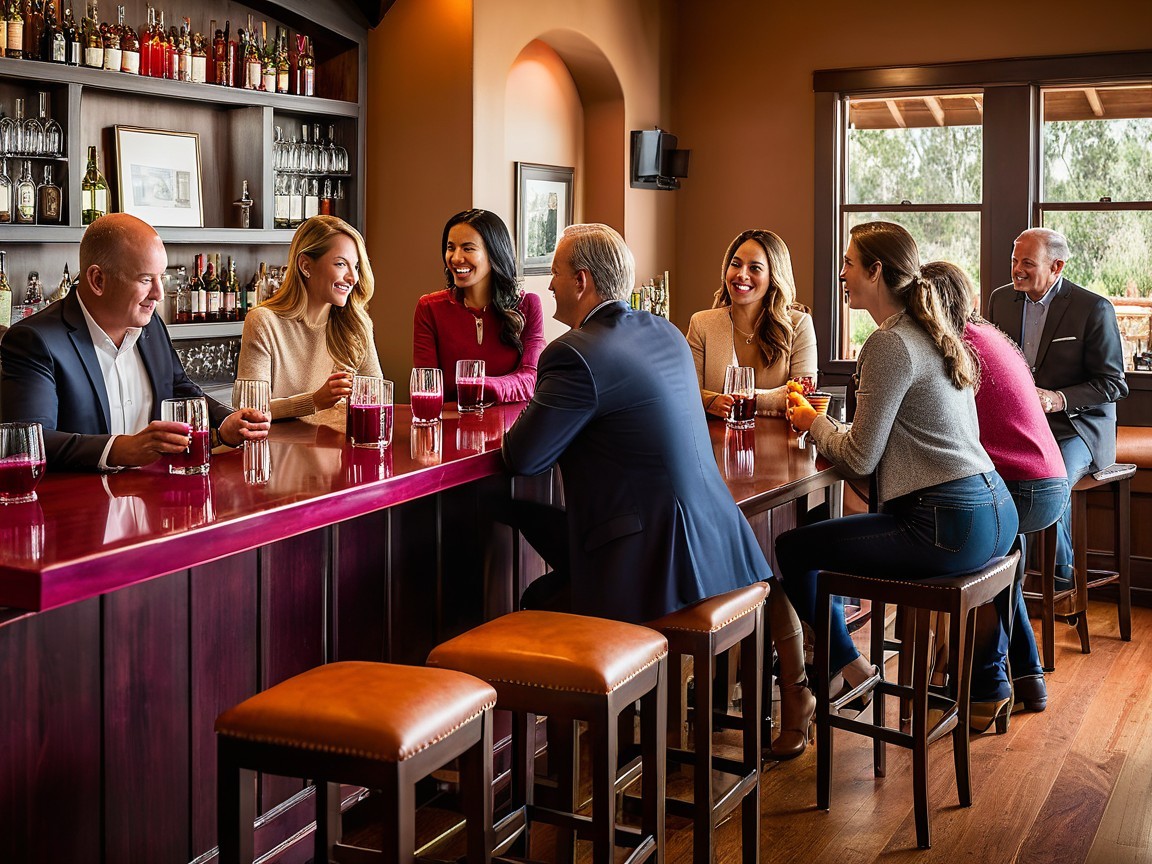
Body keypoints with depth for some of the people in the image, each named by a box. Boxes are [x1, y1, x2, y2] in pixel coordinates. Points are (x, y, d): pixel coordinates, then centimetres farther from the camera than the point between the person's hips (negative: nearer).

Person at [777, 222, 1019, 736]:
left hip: (950, 526, -10)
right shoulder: (935, 333, 15)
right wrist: (824, 422, 16)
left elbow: (859, 459, -13)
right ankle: (989, 685, 47)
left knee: (793, 548, -2)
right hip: (996, 514, 10)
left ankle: (850, 671, 17)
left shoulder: (889, 345, -13)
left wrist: (813, 422, 7)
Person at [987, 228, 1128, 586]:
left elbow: (1113, 383, -6)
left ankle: (1061, 571, -9)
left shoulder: (1094, 309, -8)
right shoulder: (1001, 299, 9)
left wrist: (1058, 399, -21)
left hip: (1077, 426, -4)